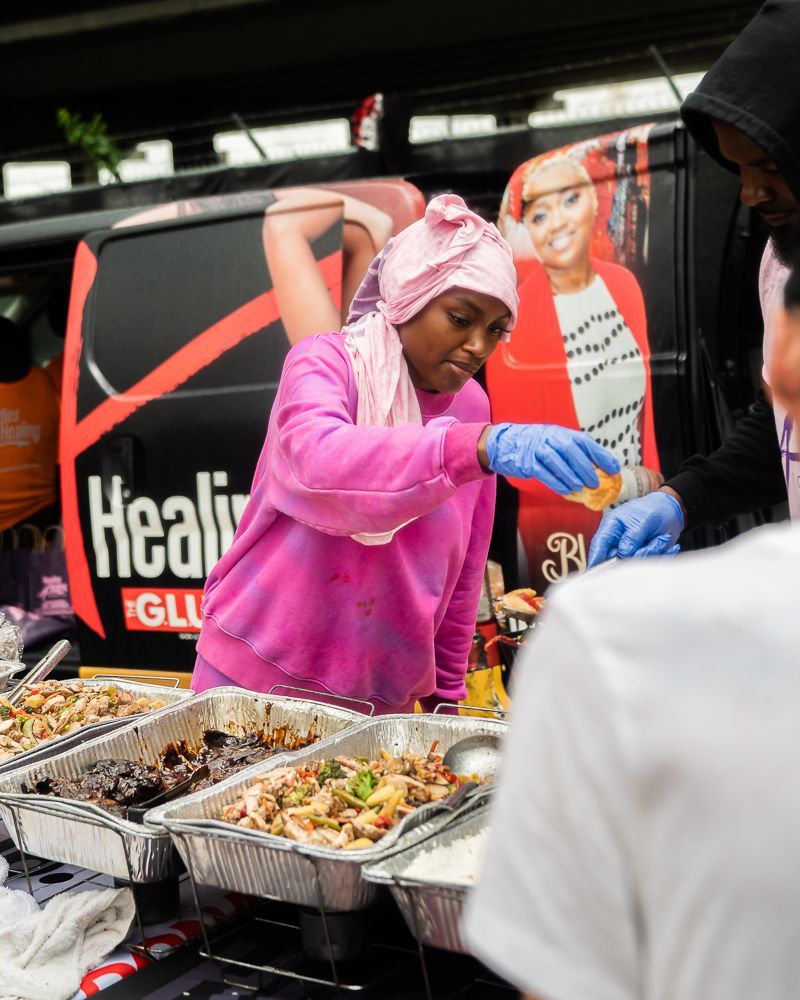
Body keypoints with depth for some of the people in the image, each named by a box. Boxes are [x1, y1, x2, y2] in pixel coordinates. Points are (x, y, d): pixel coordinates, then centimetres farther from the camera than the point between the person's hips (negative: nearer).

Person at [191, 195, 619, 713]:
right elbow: (318, 459, -35)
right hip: (260, 673, -4)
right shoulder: (325, 361, -11)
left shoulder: (472, 407, 3)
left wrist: (446, 695, 12)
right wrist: (483, 446, -46)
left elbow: (461, 572, 10)